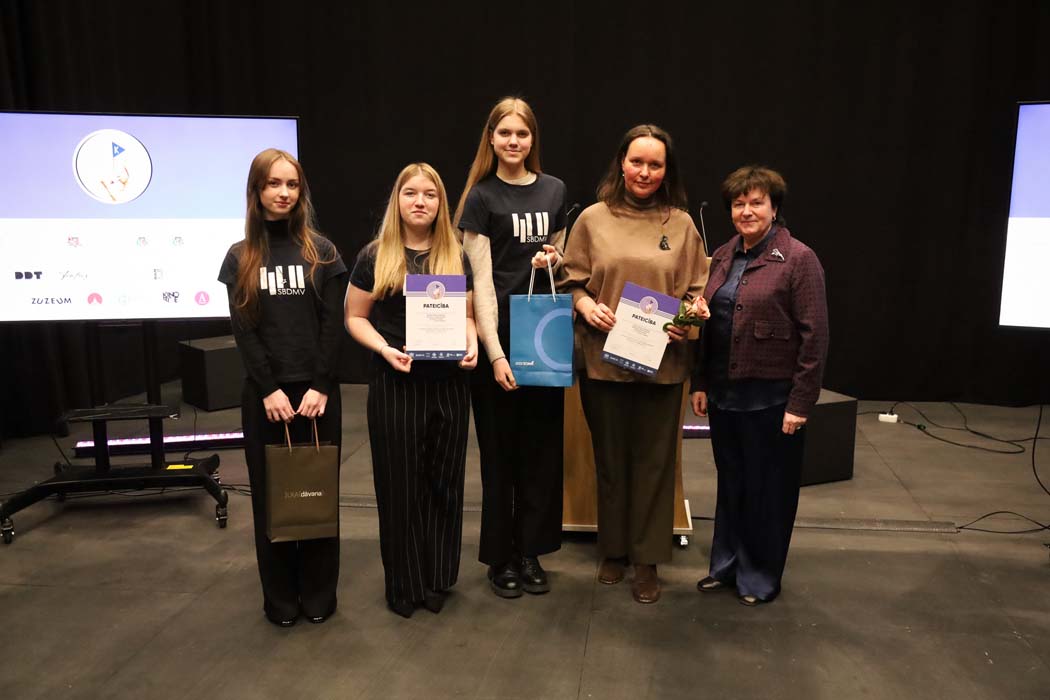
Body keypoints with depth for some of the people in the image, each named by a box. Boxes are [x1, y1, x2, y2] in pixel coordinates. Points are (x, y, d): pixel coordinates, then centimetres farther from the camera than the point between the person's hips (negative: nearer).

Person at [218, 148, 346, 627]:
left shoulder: (321, 251, 4)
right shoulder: (240, 256, 6)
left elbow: (332, 324, -3)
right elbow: (242, 330, -1)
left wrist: (320, 386, -12)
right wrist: (269, 389, -11)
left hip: (317, 390, 0)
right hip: (264, 393, 1)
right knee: (270, 493, 7)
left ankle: (319, 594, 20)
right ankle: (280, 597, 20)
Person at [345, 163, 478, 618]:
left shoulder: (456, 256, 8)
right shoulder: (375, 256, -1)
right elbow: (355, 318, 2)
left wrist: (471, 345, -7)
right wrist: (385, 348, -15)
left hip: (448, 382, 3)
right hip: (395, 382, -2)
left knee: (444, 482, 10)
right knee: (400, 483, 5)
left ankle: (437, 579, 26)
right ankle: (404, 584, 22)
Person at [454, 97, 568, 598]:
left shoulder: (554, 190, 10)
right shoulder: (481, 197, -2)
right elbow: (482, 281, -9)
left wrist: (554, 260, -4)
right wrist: (495, 353, -16)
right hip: (499, 336, -4)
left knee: (542, 447, 9)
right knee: (500, 450, 4)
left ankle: (530, 552, 24)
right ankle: (501, 557, 20)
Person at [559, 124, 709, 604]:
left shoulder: (681, 224, 5)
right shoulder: (593, 219, 3)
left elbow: (696, 292, 8)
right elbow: (572, 280, 7)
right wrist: (585, 305, -13)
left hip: (662, 361, 0)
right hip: (603, 358, 0)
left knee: (654, 461, 7)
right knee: (610, 457, 12)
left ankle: (647, 559, 22)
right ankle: (613, 550, 30)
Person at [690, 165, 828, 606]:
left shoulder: (798, 259, -10)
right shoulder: (722, 257, 10)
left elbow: (814, 337, -13)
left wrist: (800, 403, -15)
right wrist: (700, 383, 10)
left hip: (770, 397, -6)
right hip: (724, 392, 6)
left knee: (767, 488, 9)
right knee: (730, 482, 18)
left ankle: (760, 576, 26)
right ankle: (726, 565, 35)